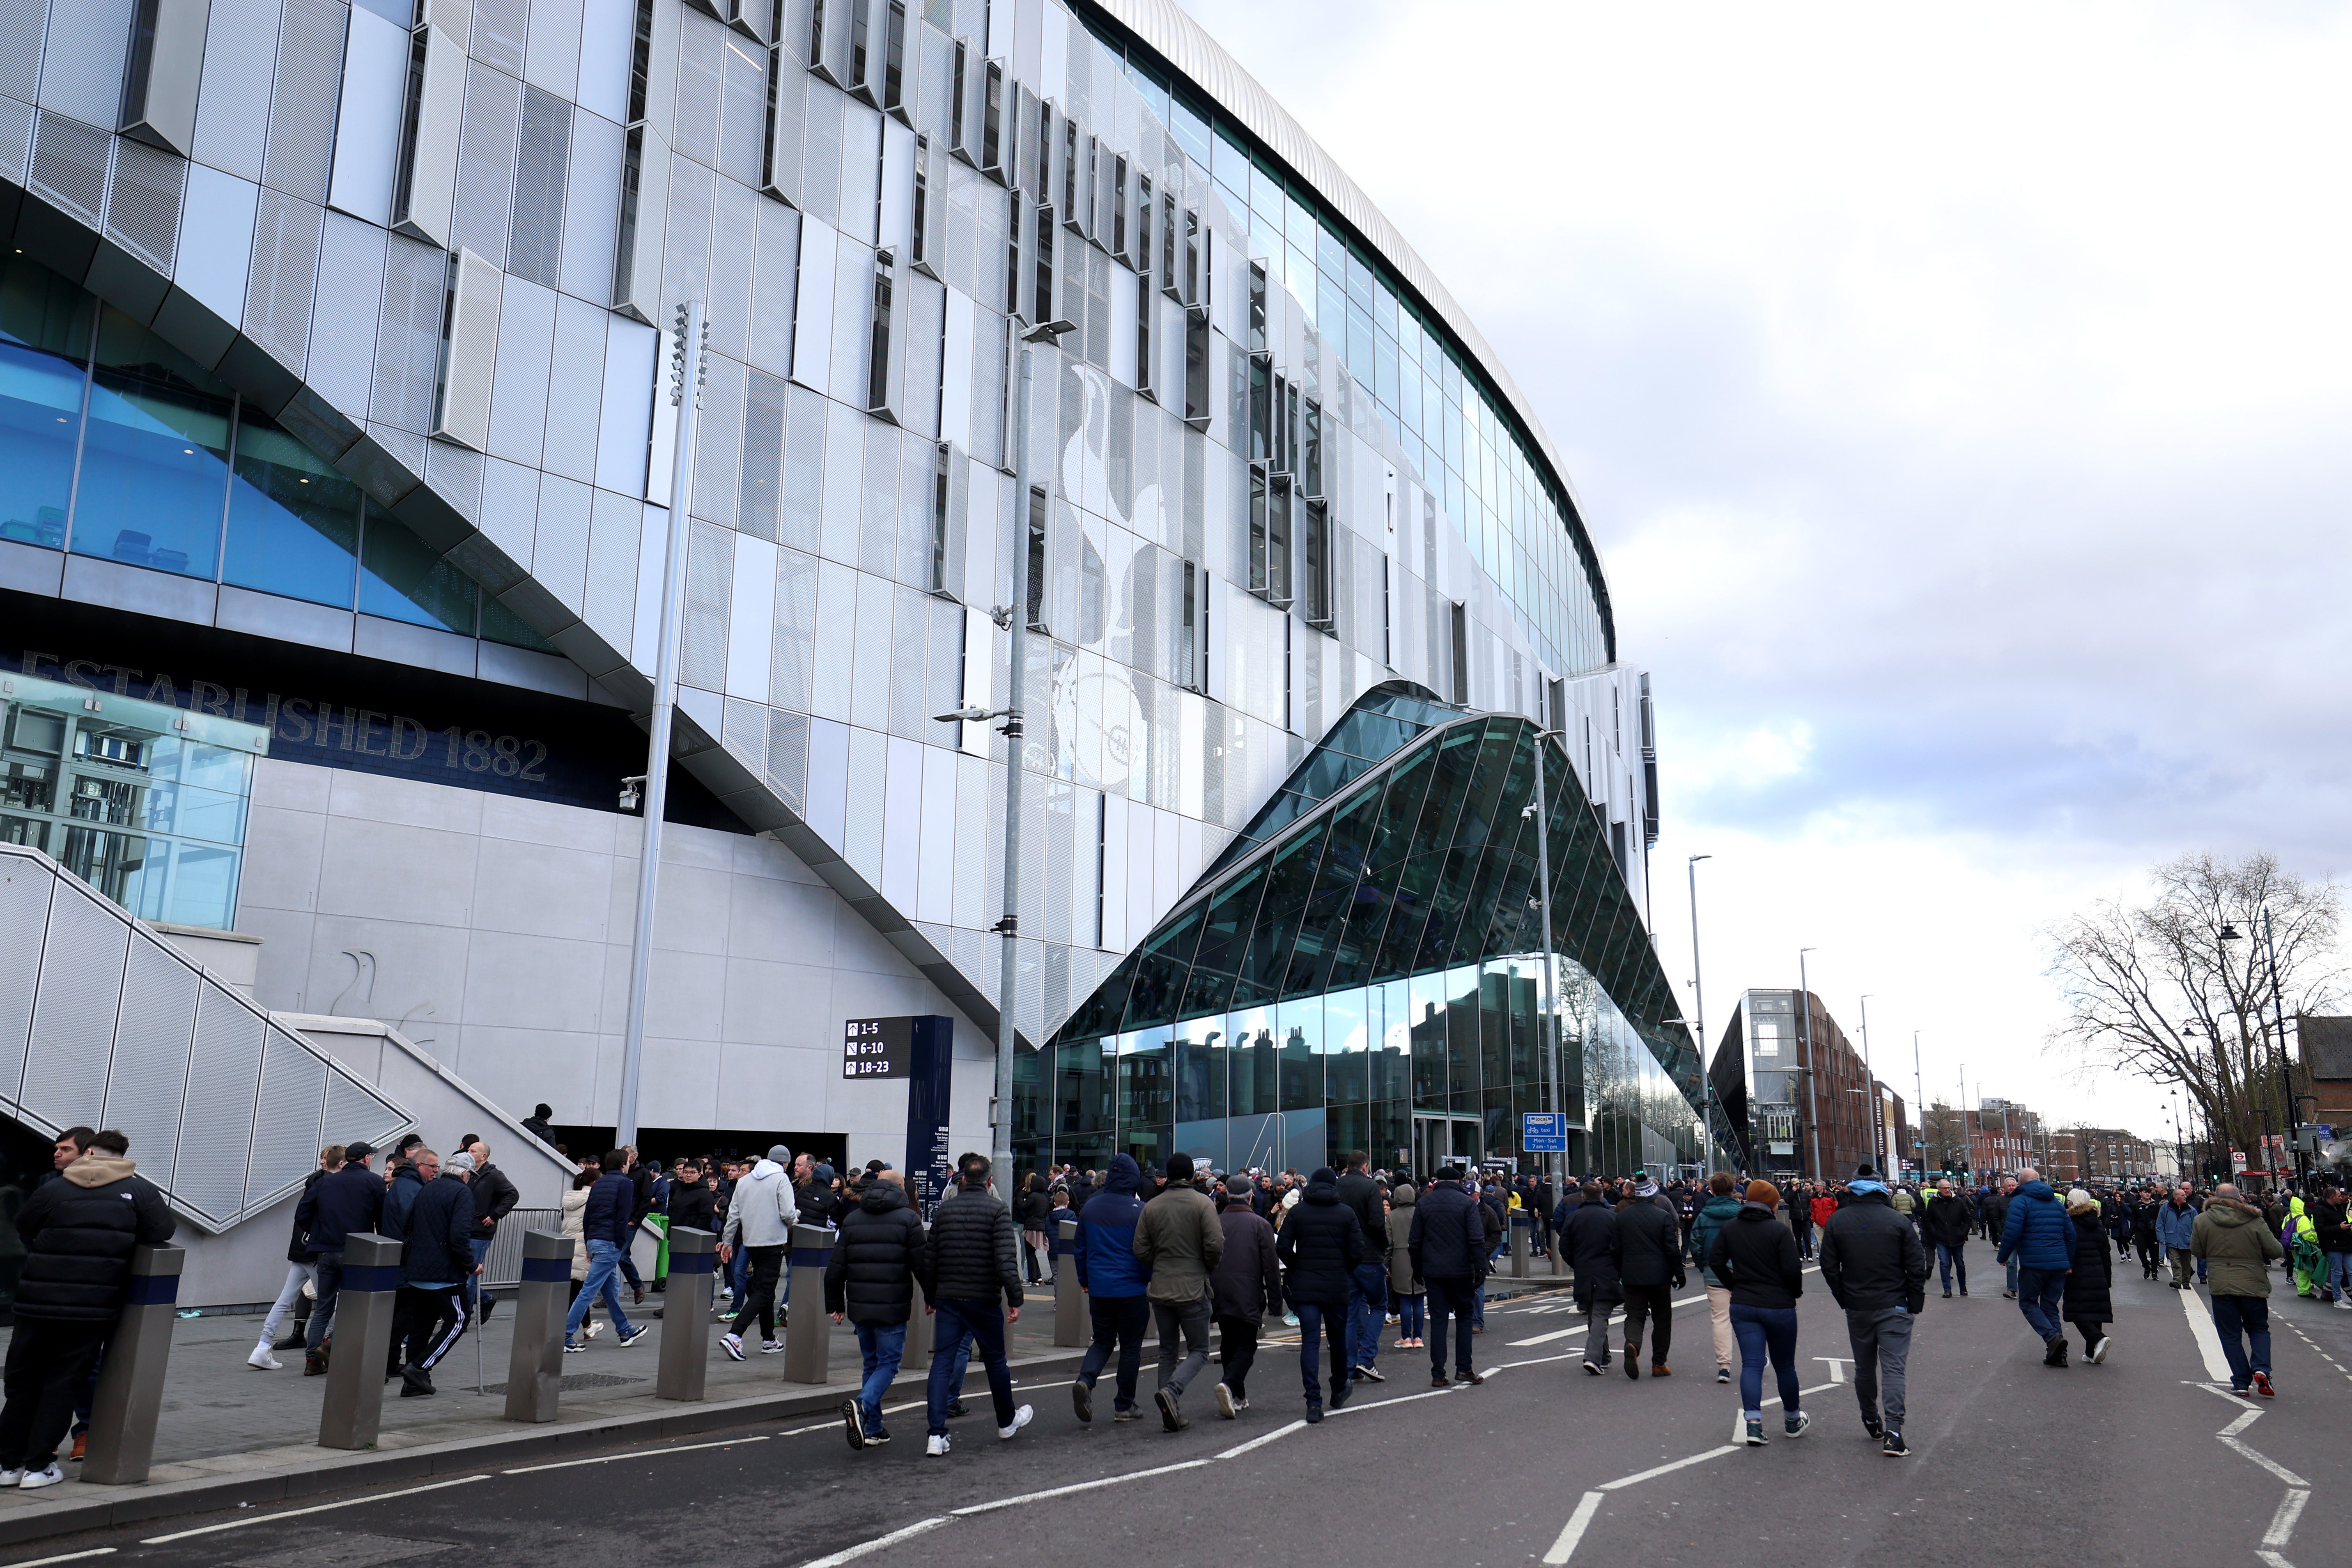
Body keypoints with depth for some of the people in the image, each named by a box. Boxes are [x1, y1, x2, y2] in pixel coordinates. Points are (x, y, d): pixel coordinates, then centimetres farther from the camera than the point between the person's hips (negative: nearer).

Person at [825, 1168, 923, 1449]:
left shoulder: (852, 1218, 10)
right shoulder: (908, 1218, -4)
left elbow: (836, 1267, 9)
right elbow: (921, 1265, -7)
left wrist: (835, 1304, 17)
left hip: (860, 1306, 5)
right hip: (893, 1309, -5)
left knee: (872, 1363, 16)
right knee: (888, 1364, 1)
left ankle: (872, 1428, 15)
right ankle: (862, 1406, -24)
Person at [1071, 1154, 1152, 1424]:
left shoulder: (1091, 1207, 3)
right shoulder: (1139, 1210, -13)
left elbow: (1080, 1248, 11)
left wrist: (1084, 1280, 23)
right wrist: (1149, 1280, 6)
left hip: (1098, 1288, 4)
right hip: (1131, 1288, -4)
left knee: (1102, 1341, 17)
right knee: (1131, 1346, 9)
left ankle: (1084, 1381, -10)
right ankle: (1124, 1407, 13)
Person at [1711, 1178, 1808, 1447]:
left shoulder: (1730, 1229, 3)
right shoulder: (1780, 1231, -12)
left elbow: (1715, 1262, 3)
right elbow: (1793, 1270, -16)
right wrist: (1795, 1293, 3)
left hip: (1743, 1306, 3)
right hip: (1779, 1306, -3)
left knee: (1751, 1364, -1)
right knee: (1785, 1365, 14)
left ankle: (1753, 1422, -16)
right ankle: (1793, 1421, 30)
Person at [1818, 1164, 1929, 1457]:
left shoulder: (1837, 1221, -1)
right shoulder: (1898, 1221, -6)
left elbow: (1829, 1267, 1)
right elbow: (1917, 1266, -5)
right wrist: (1915, 1303, 5)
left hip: (1857, 1309, 2)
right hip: (1894, 1308, -2)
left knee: (1864, 1368, 16)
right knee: (1893, 1368, -3)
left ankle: (1871, 1422, 29)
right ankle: (1893, 1431, -13)